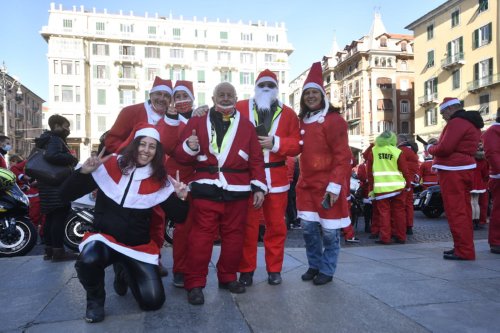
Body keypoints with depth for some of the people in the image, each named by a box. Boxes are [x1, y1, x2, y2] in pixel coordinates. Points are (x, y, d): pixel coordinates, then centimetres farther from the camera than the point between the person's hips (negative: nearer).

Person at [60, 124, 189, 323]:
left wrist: (181, 198, -21)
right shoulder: (109, 167, -8)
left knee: (153, 301, -8)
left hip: (139, 246, 2)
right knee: (88, 260, -37)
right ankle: (95, 299, 0)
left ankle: (125, 275, 26)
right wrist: (84, 172, -24)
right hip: (105, 239, -1)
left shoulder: (159, 181, -4)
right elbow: (66, 194, -8)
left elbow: (178, 218, -3)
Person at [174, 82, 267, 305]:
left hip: (237, 192, 2)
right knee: (201, 236, -3)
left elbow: (256, 159, 8)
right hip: (206, 191, -2)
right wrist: (189, 147, -17)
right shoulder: (197, 122, 9)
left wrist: (259, 187, 1)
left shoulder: (246, 125, 12)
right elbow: (180, 156, 5)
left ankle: (228, 277, 27)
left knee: (233, 236, 10)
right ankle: (194, 284, 8)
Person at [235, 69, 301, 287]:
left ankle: (274, 269, 23)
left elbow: (296, 145, 2)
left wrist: (275, 143, -12)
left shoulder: (288, 114, 9)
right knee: (248, 225, 3)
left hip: (276, 177, 2)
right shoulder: (240, 108, 6)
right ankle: (246, 270, 17)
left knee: (276, 225, 8)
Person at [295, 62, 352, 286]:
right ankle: (314, 265, 27)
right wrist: (302, 179, 11)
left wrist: (335, 185, -19)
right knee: (308, 228, 9)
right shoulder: (302, 121, 11)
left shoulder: (333, 120, -9)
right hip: (306, 185, 6)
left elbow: (342, 156, -14)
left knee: (329, 230, 3)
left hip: (328, 185, -6)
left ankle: (327, 271, 20)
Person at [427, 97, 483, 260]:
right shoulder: (471, 123, 18)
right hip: (465, 170, 10)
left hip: (452, 172, -10)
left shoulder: (457, 122, -14)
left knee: (455, 211, -7)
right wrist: (439, 142, 11)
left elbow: (444, 149, -20)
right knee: (463, 211, 14)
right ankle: (465, 247, 21)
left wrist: (430, 147, -1)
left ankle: (464, 251, -4)